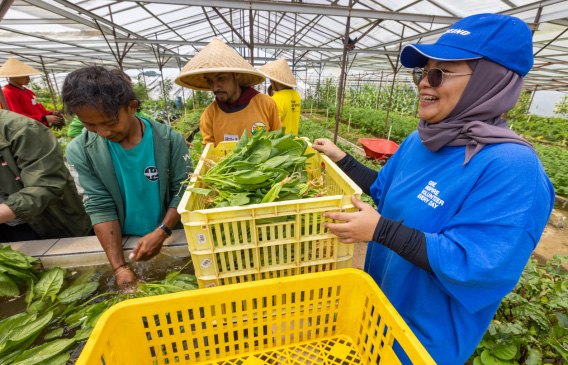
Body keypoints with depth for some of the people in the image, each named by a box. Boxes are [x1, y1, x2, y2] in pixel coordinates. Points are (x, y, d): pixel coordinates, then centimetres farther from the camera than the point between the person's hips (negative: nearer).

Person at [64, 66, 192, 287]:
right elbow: (100, 207, -9)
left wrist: (161, 233, -17)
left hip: (169, 237, -1)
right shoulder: (79, 151, -6)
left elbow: (183, 191, -8)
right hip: (120, 241, 2)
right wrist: (120, 268, -14)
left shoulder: (169, 140, -11)